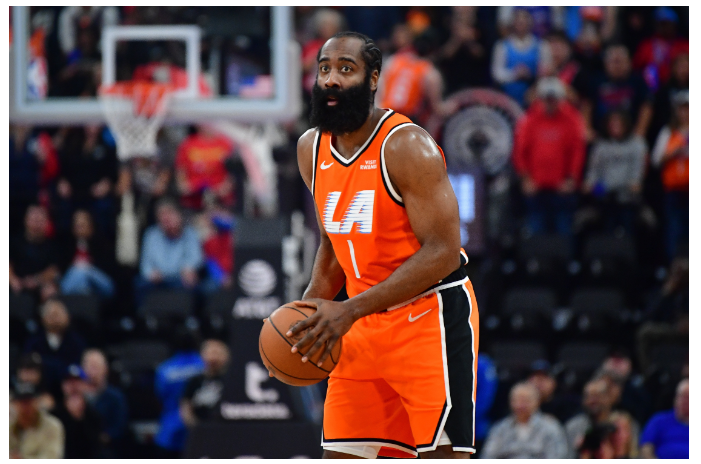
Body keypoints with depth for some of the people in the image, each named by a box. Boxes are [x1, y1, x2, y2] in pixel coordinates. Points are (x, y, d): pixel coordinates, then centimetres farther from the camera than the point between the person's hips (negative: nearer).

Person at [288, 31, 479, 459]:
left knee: (442, 454, -9)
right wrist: (312, 310, 2)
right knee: (341, 455, 3)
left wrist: (350, 310, -26)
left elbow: (442, 252, -22)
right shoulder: (312, 149, 7)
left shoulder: (407, 147, -17)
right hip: (364, 327, 7)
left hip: (432, 316, -7)